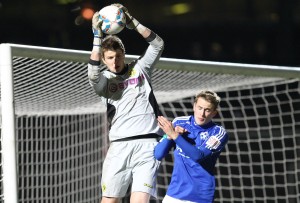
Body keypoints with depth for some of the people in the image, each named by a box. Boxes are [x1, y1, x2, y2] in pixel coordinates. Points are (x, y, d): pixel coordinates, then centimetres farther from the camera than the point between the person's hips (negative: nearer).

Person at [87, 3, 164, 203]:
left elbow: (157, 44, 4)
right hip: (119, 146, 1)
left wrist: (131, 22, -6)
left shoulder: (139, 68, 15)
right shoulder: (104, 80, 9)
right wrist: (97, 35, -16)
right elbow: (93, 74, -14)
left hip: (147, 144, -1)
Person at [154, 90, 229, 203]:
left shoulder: (218, 133, -5)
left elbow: (198, 156, -21)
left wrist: (174, 135, -26)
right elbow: (158, 155, 2)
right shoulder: (179, 123, 5)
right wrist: (169, 136, -15)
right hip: (173, 194, 3)